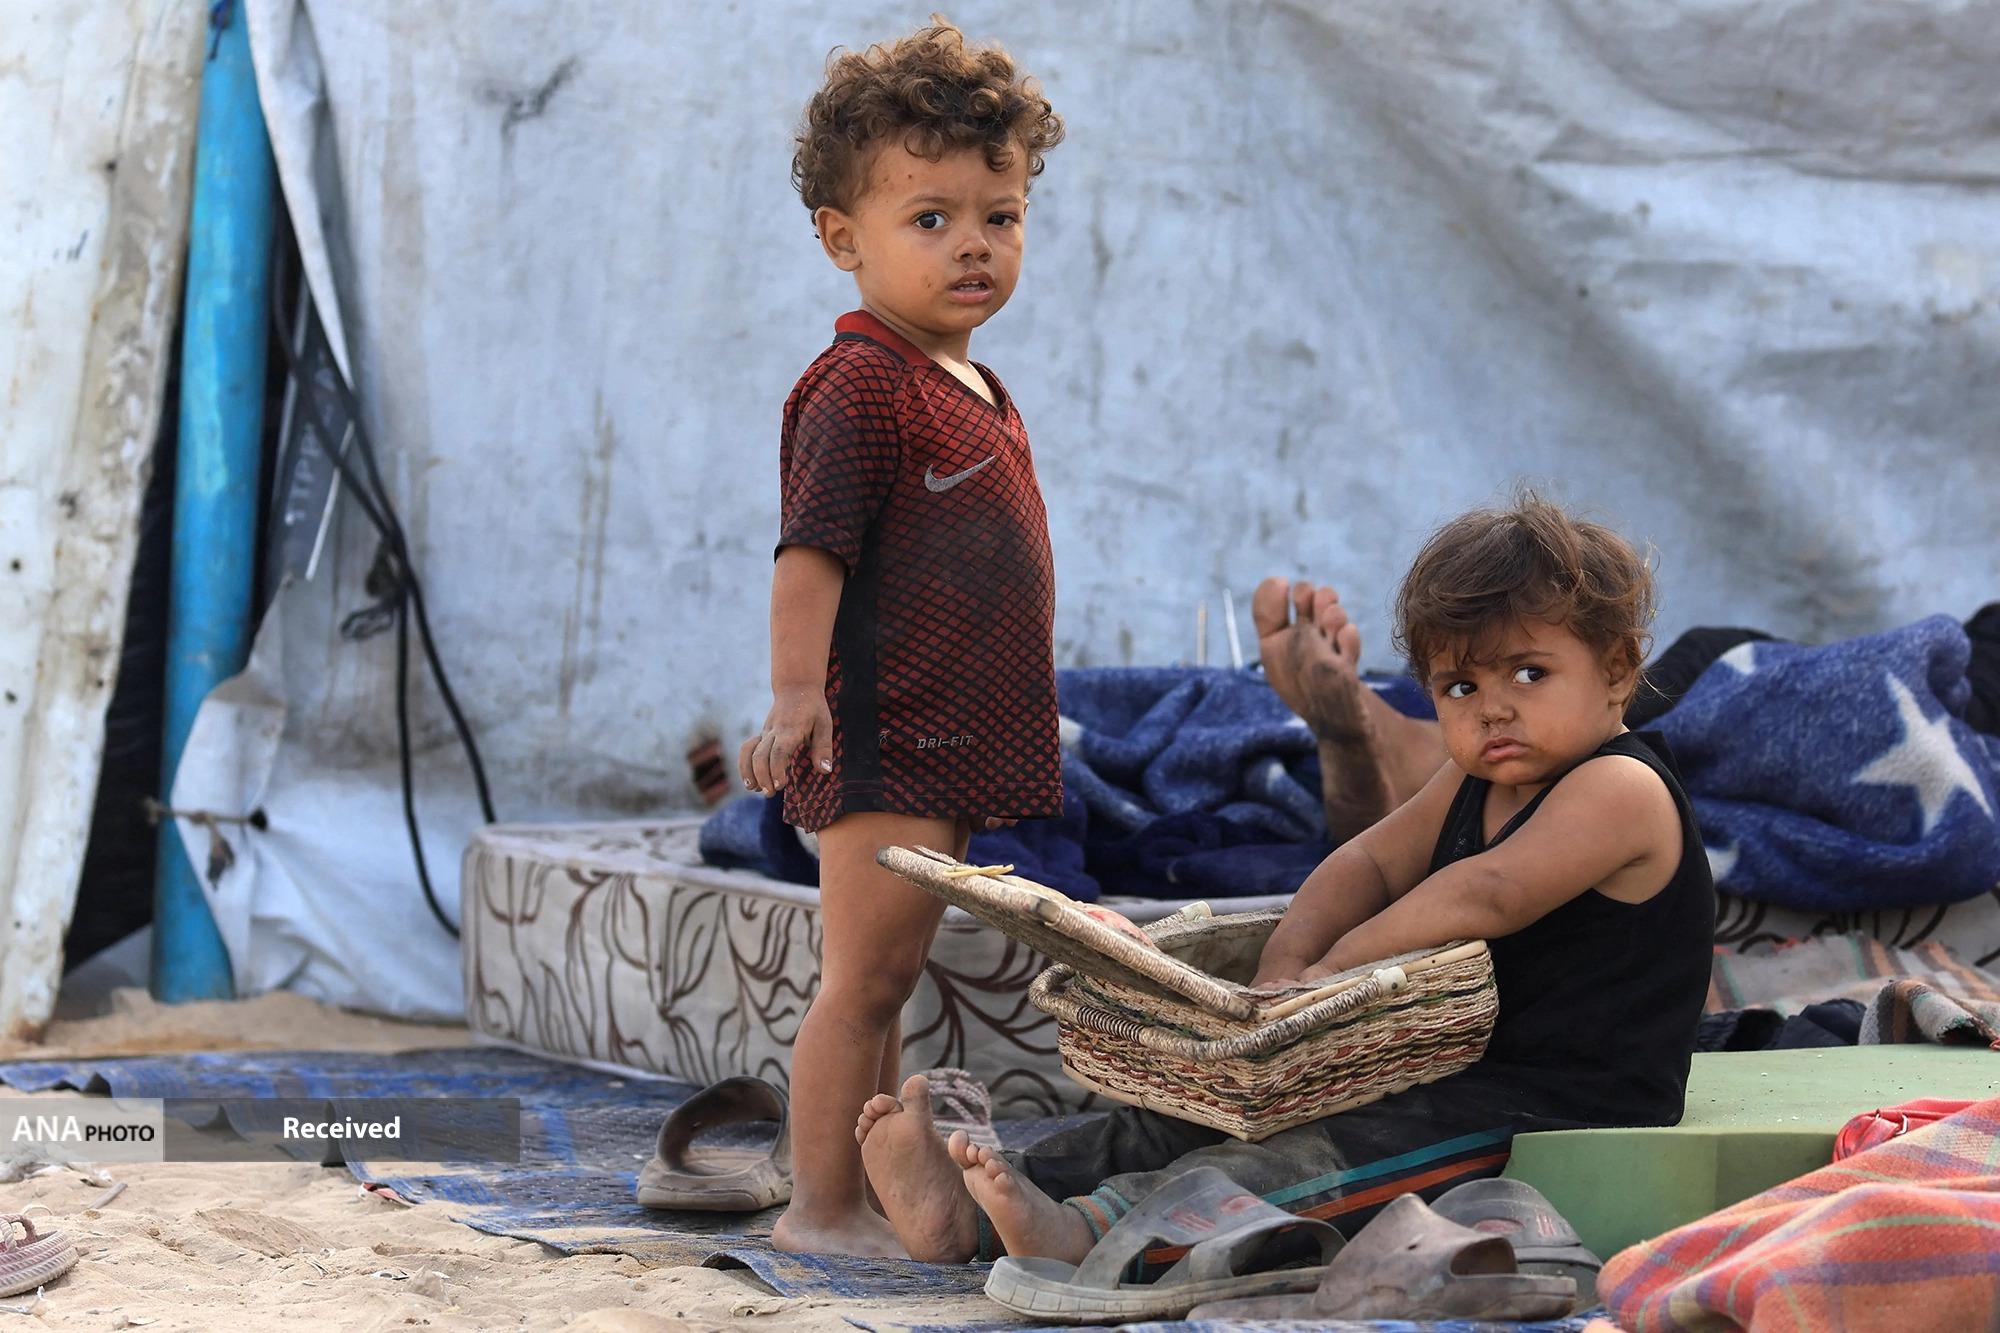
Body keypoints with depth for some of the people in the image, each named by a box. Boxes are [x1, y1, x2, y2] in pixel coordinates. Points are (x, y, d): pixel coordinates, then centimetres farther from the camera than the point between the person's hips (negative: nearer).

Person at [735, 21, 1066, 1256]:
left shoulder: (977, 391, 16)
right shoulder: (862, 385, -13)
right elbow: (811, 548, -21)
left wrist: (1024, 711, 29)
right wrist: (797, 692, -31)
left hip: (954, 739, 9)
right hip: (883, 737, -9)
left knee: (888, 982, 14)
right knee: (865, 979, -6)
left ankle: (881, 1193, 20)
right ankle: (822, 1208, -1)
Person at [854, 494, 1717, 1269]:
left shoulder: (1622, 788, -14)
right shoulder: (1474, 782, 18)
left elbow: (1487, 894, -25)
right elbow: (1371, 863, 13)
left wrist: (1339, 963, -19)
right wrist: (1289, 958, -7)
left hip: (1554, 1108, -10)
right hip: (1448, 1075, 10)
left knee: (1320, 1158, -32)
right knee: (1202, 1117, -3)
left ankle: (1091, 1229, -51)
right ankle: (965, 1211, -14)